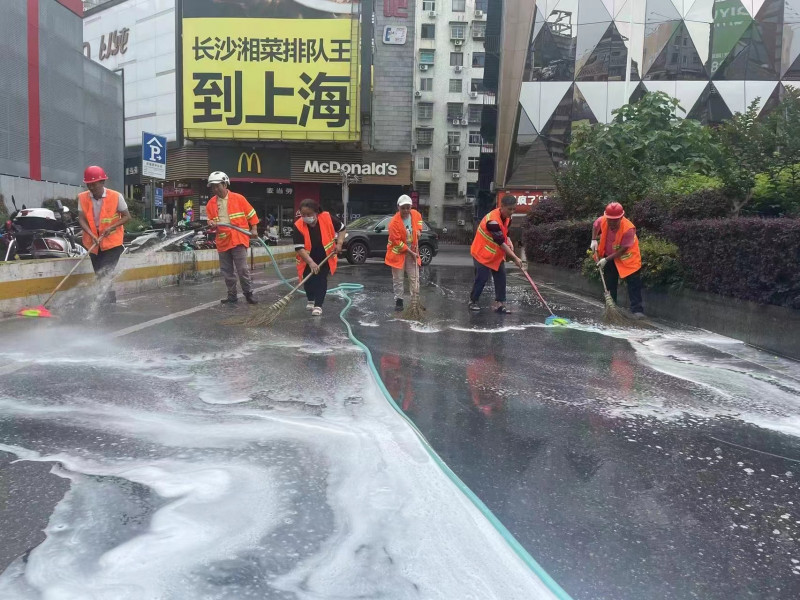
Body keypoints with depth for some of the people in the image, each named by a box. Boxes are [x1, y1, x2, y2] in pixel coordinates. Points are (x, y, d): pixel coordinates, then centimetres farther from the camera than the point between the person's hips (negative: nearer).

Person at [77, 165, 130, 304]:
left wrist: (111, 227, -20)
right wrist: (92, 235, -24)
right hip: (93, 244, 4)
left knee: (105, 276, -15)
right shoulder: (82, 197, -3)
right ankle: (110, 302, 23)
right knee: (100, 277, 11)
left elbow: (126, 217, -5)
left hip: (112, 242, -4)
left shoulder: (116, 196, -12)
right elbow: (81, 219, -7)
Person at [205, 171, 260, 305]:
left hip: (238, 239, -4)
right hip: (222, 241, 4)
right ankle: (232, 296, 21)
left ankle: (248, 294, 6)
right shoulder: (211, 203, 7)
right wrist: (211, 224, -10)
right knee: (227, 271, 10)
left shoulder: (238, 198, -3)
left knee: (242, 269, -7)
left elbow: (251, 214, 3)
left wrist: (254, 229, -4)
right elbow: (210, 221, 13)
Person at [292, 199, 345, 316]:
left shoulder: (327, 218, -23)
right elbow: (299, 248, -28)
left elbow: (341, 228, -3)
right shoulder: (298, 226, -25)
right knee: (308, 280, 10)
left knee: (321, 280, -7)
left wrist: (339, 243, -15)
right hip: (308, 259, 1)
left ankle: (318, 305, 0)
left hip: (325, 257, -1)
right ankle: (310, 300, 37)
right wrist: (311, 262, -38)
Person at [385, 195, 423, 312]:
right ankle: (398, 301, 16)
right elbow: (397, 242, -22)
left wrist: (418, 230, 3)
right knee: (398, 279, 4)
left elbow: (419, 219, 21)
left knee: (414, 277, 6)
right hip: (398, 252, -4)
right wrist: (410, 252, -20)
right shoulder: (394, 222, -24)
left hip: (412, 251, 5)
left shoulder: (415, 214, -7)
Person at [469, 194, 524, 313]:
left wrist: (509, 242, -7)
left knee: (501, 277, 2)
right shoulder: (493, 220, -31)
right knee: (482, 278, -5)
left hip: (497, 254, 8)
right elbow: (501, 243, -30)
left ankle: (499, 303, 6)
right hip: (482, 253, -8)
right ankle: (473, 301, 15)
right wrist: (515, 258, -29)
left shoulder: (507, 217, -3)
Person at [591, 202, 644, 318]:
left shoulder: (628, 228, -34)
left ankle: (637, 310, -5)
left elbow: (623, 249, -28)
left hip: (627, 257, -5)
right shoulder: (602, 221, -22)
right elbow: (595, 226, 6)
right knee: (609, 283, 14)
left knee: (634, 283, -8)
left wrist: (606, 259, -27)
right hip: (609, 255, 5)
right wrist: (594, 240, -6)